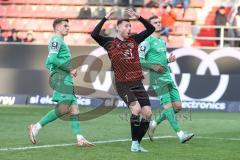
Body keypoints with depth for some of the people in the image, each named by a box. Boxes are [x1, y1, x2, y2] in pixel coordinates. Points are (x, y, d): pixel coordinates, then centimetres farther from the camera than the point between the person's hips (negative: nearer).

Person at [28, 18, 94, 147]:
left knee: (74, 108, 1)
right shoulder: (56, 40, -4)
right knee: (64, 108, -18)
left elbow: (48, 64, 27)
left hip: (66, 79, 10)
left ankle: (79, 138, -6)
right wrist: (70, 68, -13)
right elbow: (52, 59, -18)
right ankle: (36, 127, -11)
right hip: (60, 78, -10)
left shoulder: (60, 41, 27)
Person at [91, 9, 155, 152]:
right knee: (136, 109, -22)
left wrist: (139, 17, -1)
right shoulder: (110, 43, 0)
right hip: (123, 85, -5)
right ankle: (134, 144, -13)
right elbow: (94, 35, -14)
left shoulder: (134, 40, 11)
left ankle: (137, 144, 11)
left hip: (138, 83, 5)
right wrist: (105, 19, -16)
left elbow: (151, 29, 12)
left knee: (147, 113, -3)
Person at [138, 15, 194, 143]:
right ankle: (181, 135, -19)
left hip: (168, 77, 8)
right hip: (157, 79, -8)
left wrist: (169, 60, 10)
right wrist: (153, 66, -18)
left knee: (177, 106, 2)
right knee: (168, 106, -14)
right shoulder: (147, 41, -5)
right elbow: (139, 60, -8)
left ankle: (153, 124, 18)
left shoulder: (163, 42, 20)